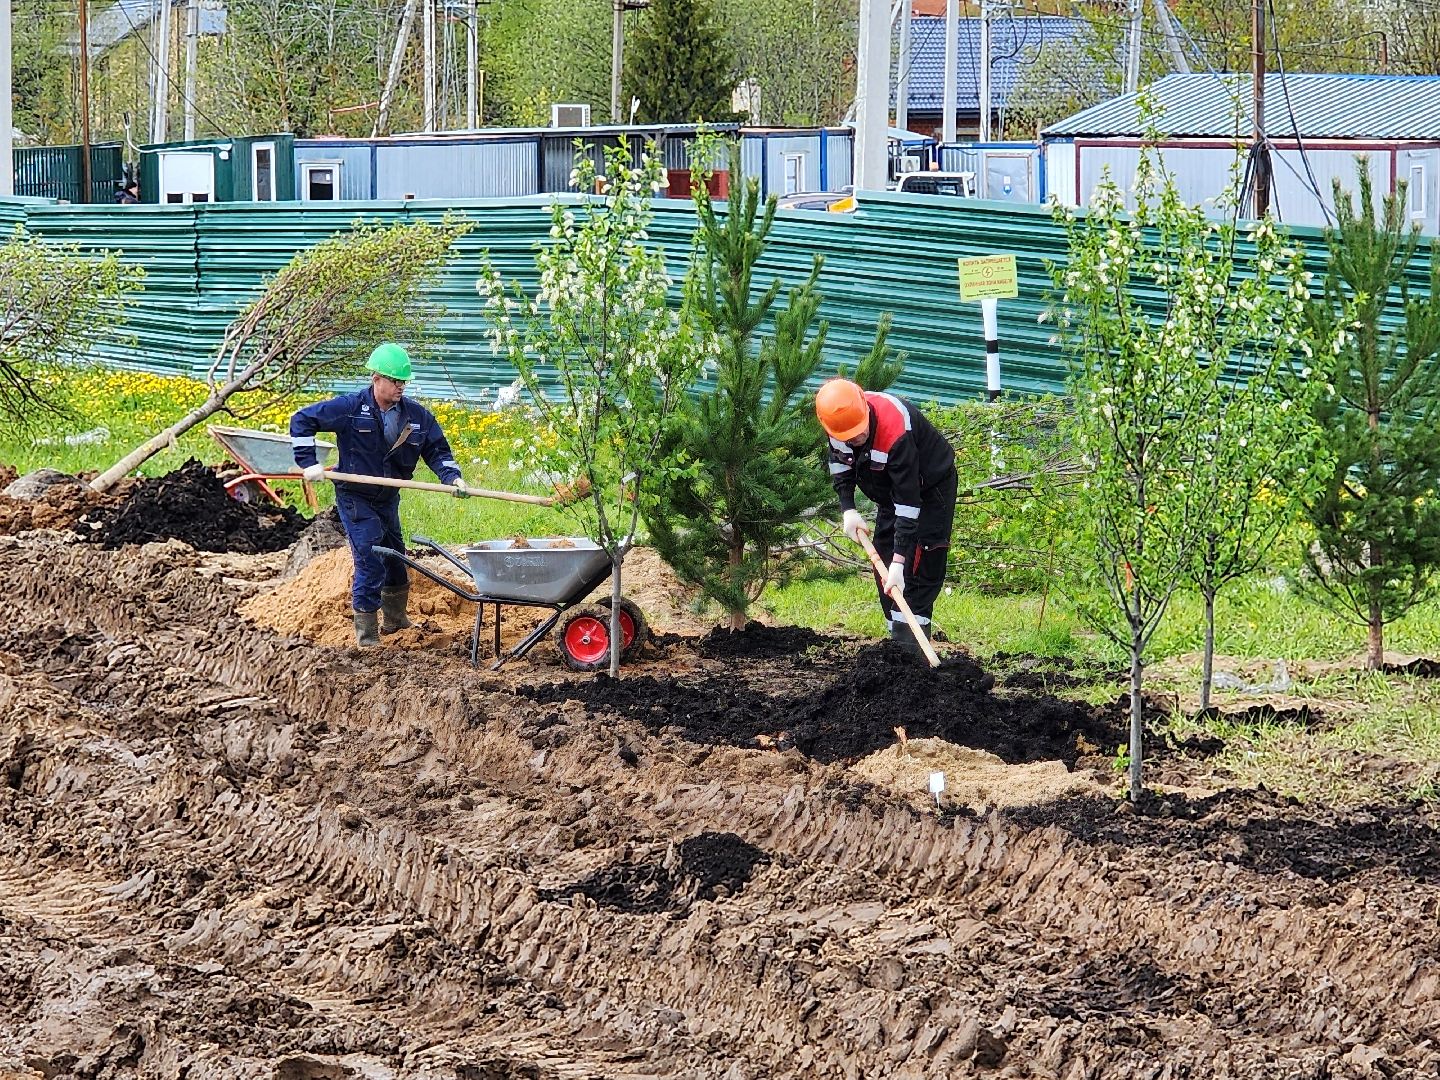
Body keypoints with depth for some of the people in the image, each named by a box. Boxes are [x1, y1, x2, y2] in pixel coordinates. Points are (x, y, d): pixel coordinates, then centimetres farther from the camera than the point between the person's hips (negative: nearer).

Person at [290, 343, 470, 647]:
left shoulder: (417, 416, -5)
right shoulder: (351, 408, -17)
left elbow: (437, 450, 3)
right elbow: (302, 420, -11)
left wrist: (452, 477, -17)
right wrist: (309, 464, -15)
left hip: (388, 499, 6)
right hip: (355, 499, -6)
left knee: (395, 559, 19)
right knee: (370, 562, -13)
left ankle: (395, 619, 41)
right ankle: (366, 633, -3)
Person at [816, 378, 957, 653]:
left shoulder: (895, 430, -40)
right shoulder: (837, 419, -20)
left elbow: (908, 500, -39)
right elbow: (839, 462, 3)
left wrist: (899, 560, -40)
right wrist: (848, 510, -9)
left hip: (930, 488, -7)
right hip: (888, 491, 7)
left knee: (919, 571, -15)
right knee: (884, 567, 6)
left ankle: (910, 648, -19)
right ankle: (898, 643, 13)